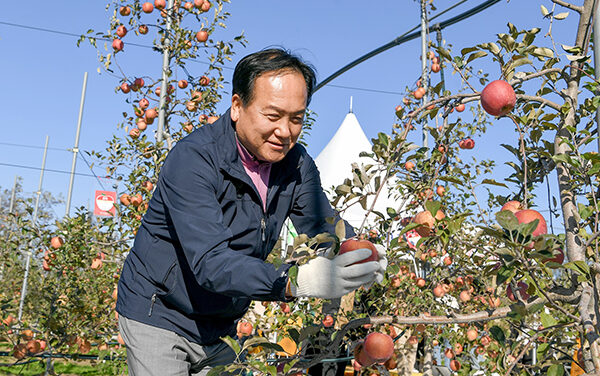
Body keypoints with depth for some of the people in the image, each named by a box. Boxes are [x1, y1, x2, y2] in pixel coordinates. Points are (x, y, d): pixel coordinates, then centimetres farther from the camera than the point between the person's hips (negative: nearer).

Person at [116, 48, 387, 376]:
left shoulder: (296, 163, -5)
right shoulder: (192, 160, -26)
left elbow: (326, 229, -5)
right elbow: (210, 263, -35)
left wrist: (364, 256, -29)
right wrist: (295, 281, -50)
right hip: (159, 316, -5)